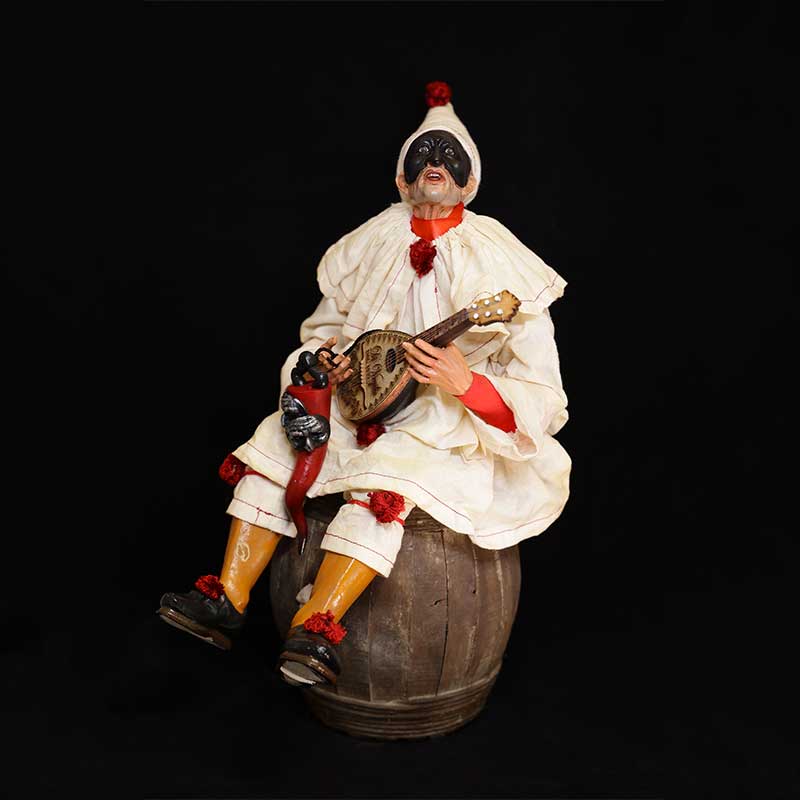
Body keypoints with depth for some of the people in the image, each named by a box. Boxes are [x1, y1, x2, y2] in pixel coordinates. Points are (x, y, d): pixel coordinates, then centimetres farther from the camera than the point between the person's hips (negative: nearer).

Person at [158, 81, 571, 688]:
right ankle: (228, 600, -5)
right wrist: (330, 357, -6)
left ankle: (315, 631, -30)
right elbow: (325, 324, 18)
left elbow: (540, 404, -14)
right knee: (272, 446, -11)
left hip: (456, 427, -5)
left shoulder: (499, 264, -12)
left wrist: (465, 382, -32)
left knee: (385, 473, -34)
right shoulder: (372, 244, 2)